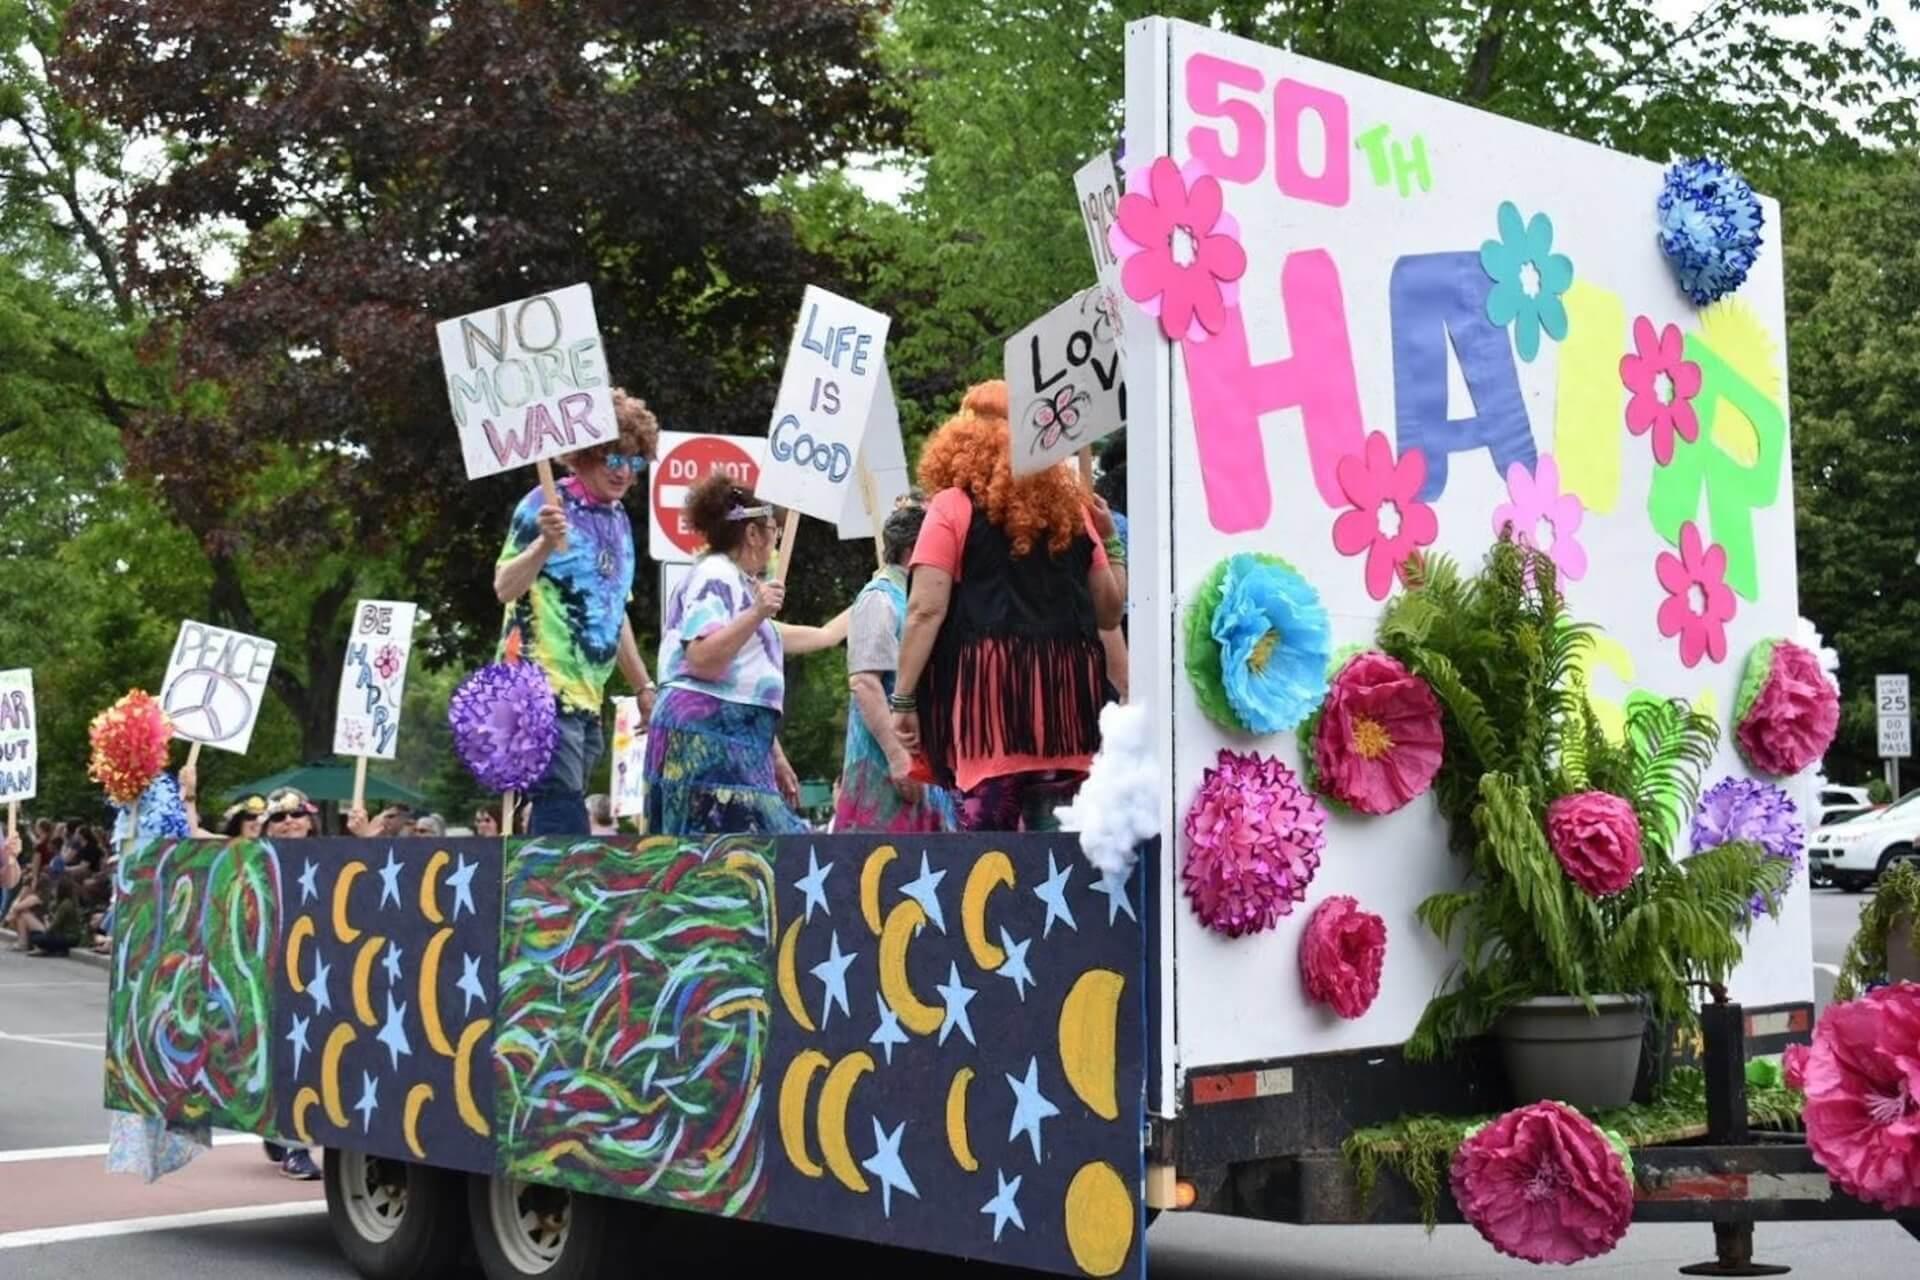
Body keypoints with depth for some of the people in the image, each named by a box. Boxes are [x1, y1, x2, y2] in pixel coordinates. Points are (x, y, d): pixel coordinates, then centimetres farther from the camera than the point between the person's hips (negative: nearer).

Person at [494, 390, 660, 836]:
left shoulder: (619, 520, 16)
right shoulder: (546, 505, -7)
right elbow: (505, 588, -16)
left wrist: (644, 686, 25)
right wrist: (544, 544, -32)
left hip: (587, 694, 8)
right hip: (543, 687, -8)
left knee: (553, 817, 8)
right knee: (563, 812, -15)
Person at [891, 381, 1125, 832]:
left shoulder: (953, 506, 5)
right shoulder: (1070, 506, 16)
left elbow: (926, 611, -4)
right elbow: (1109, 611, 18)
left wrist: (903, 697, -1)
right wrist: (1110, 541, 30)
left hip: (988, 685, -4)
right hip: (1066, 686, 4)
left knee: (987, 830, -5)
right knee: (1055, 832, 5)